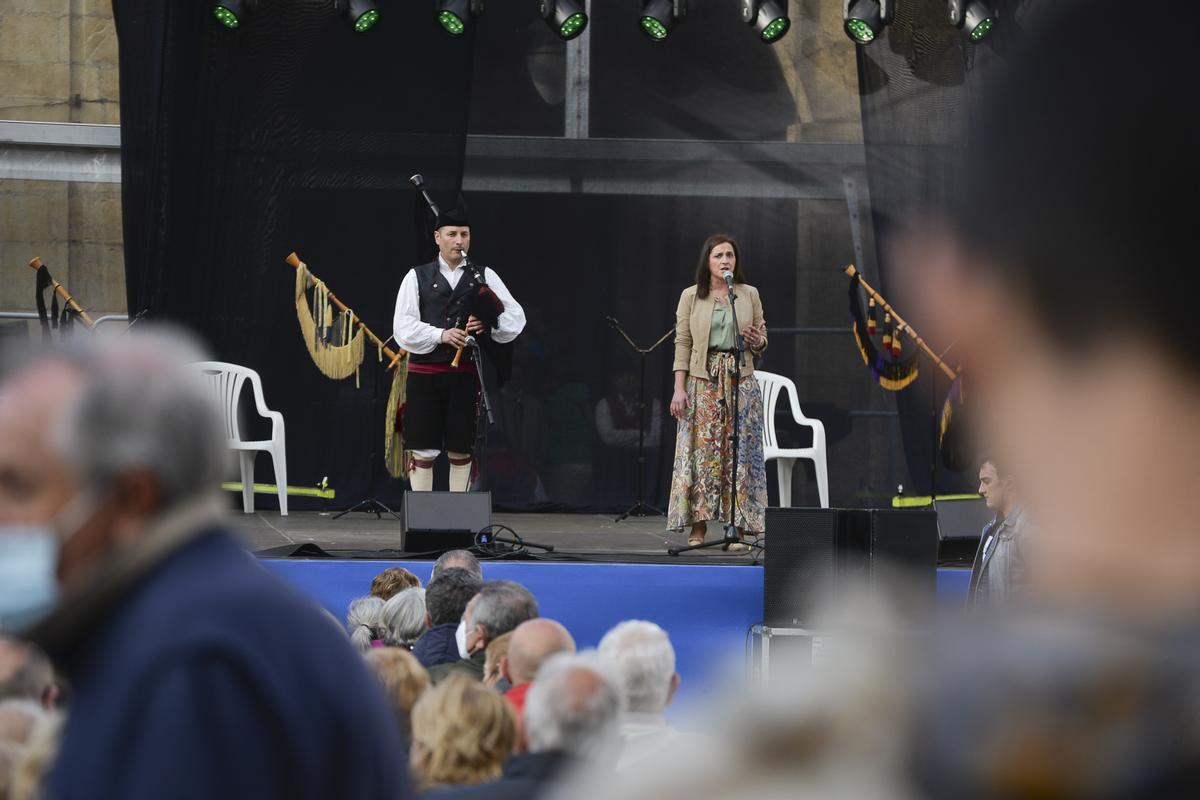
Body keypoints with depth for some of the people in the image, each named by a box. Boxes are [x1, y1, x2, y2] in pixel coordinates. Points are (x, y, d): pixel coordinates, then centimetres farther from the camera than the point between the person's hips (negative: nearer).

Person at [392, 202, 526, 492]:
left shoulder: (483, 277, 9)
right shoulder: (417, 278, 5)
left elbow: (516, 317, 4)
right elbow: (403, 328, -3)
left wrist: (488, 325, -15)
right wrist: (441, 335, -17)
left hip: (465, 373, 1)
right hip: (425, 373, -1)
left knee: (461, 451, 6)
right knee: (422, 451, -1)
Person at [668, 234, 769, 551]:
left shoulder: (750, 294, 8)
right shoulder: (691, 296, 4)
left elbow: (762, 343, 14)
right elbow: (682, 344, 2)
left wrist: (757, 341, -11)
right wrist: (679, 388, -6)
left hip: (741, 381, 1)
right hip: (703, 381, -1)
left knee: (740, 452, -2)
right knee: (701, 450, -4)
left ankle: (740, 529, -1)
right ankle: (697, 529, -1)